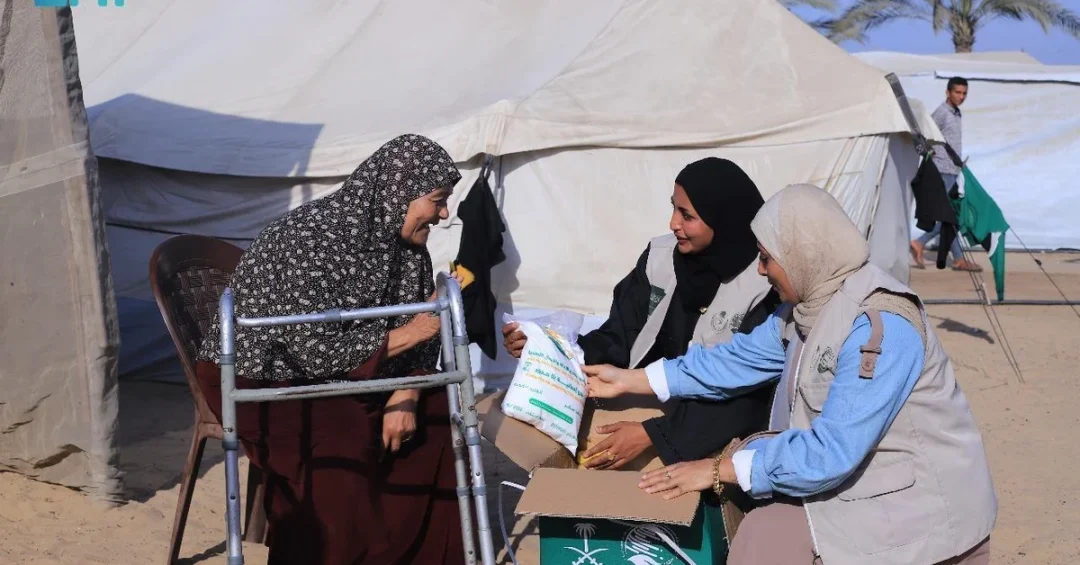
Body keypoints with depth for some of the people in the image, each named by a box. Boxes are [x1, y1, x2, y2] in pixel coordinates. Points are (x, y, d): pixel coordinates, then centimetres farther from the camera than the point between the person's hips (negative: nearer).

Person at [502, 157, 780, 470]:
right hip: (652, 409, 5)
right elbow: (617, 341, 3)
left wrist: (654, 434, -27)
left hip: (721, 438, -5)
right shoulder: (660, 258, 1)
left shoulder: (764, 286, -15)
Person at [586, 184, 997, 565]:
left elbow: (830, 451, -28)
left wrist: (719, 471, -23)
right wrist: (630, 381, 10)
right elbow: (739, 360, 10)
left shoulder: (880, 327, -26)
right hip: (861, 480, 8)